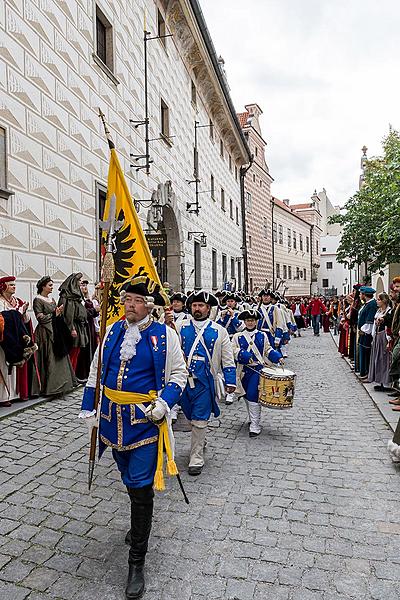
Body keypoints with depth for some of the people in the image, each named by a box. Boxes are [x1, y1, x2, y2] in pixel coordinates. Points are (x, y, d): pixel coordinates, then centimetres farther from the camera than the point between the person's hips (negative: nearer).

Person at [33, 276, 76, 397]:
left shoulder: (52, 299, 16)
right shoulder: (38, 300, -6)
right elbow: (41, 318, -12)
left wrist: (59, 313, 1)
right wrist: (54, 315, -6)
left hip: (56, 332, 8)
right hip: (46, 333, -7)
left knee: (60, 358, 7)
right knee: (49, 360, -6)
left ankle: (60, 385, 14)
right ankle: (49, 387, 1)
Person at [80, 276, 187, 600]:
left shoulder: (164, 335, -9)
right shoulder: (113, 331, 3)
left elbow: (178, 373, -4)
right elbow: (96, 370, 11)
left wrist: (165, 402, -19)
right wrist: (88, 408, 7)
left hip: (144, 420, -5)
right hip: (113, 418, 5)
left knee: (140, 487, 0)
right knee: (129, 479, 24)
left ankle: (137, 562, 17)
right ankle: (140, 525, 51)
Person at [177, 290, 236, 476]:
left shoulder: (219, 331, 2)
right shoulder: (181, 327, 4)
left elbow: (227, 359, 5)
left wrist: (230, 381, 2)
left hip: (206, 382, -2)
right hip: (184, 379, 3)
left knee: (200, 420, -1)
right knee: (191, 416, 17)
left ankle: (196, 459, 11)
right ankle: (200, 441, 43)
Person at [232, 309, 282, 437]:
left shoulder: (262, 335, 8)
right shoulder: (237, 336, 4)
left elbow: (268, 350, 14)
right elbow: (235, 351, -8)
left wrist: (278, 357, -1)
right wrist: (247, 357, -23)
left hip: (258, 370, -2)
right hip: (244, 370, 2)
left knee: (253, 396, -11)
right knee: (248, 397, 14)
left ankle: (255, 426, -4)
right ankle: (253, 419, 36)